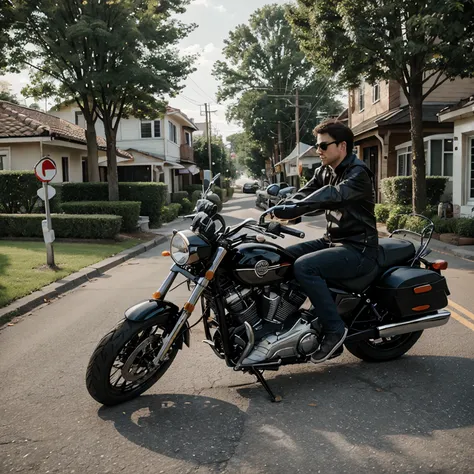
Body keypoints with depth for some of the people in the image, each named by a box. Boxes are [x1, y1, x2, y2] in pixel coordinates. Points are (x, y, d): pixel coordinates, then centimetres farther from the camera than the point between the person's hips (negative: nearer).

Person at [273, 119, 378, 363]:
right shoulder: (324, 172, 11)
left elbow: (331, 196, -34)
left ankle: (334, 328, -16)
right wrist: (277, 212, -20)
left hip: (358, 249, -9)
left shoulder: (358, 173, -16)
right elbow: (303, 195, -1)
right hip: (332, 241, 9)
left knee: (304, 266, -28)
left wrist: (289, 211, -45)